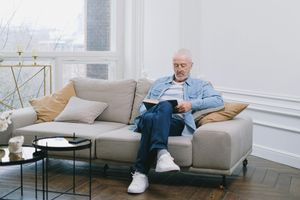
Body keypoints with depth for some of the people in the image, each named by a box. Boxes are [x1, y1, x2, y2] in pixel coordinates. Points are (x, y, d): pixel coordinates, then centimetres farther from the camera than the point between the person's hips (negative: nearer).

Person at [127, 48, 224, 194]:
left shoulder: (200, 85, 24)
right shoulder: (159, 83, 34)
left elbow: (218, 100, 6)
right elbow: (144, 104, 29)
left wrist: (192, 104, -7)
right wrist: (144, 113, 2)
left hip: (176, 122, -3)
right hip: (148, 118, 3)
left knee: (165, 106, -39)